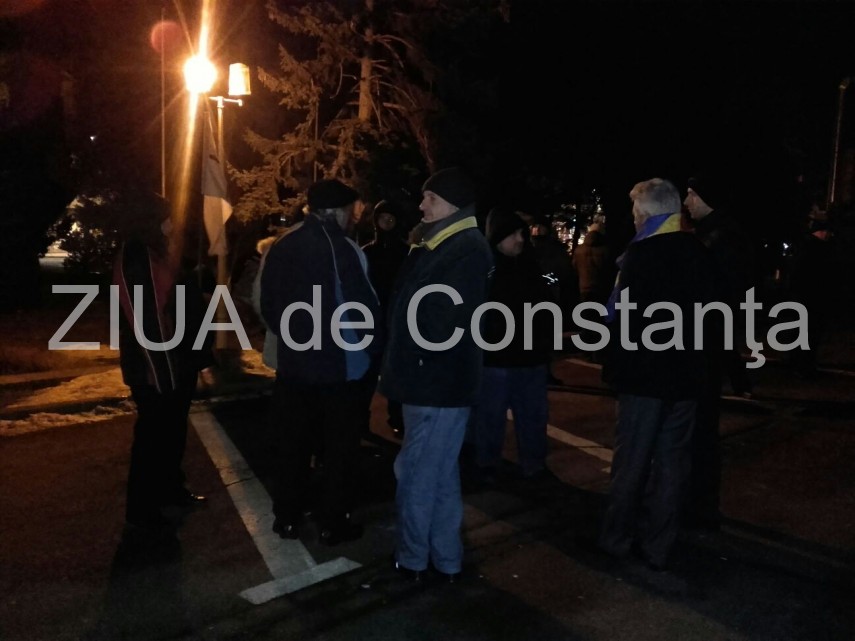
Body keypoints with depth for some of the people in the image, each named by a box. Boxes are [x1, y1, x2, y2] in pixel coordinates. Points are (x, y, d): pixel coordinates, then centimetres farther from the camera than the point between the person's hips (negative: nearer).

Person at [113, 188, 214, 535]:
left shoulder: (157, 253, 13)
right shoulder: (134, 259, -18)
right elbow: (143, 320, -24)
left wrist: (191, 356, 18)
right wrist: (158, 369, -24)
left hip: (177, 362, 10)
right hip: (155, 368, -10)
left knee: (173, 430, 20)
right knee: (152, 435, 1)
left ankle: (170, 488, 36)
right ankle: (141, 509, 13)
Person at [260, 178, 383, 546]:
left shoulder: (281, 248, 4)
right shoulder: (342, 248, -14)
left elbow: (268, 306, 8)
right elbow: (363, 306, -17)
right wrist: (376, 347, -1)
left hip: (293, 363, 5)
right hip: (340, 365, -5)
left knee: (293, 443, 14)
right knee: (339, 446, 8)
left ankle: (287, 518, 24)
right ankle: (333, 523, 16)